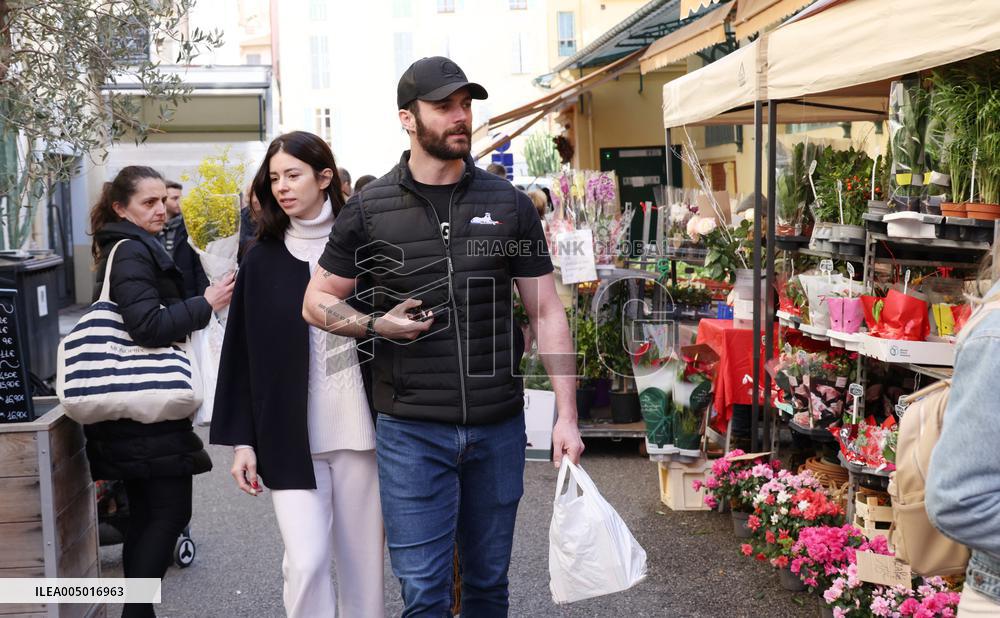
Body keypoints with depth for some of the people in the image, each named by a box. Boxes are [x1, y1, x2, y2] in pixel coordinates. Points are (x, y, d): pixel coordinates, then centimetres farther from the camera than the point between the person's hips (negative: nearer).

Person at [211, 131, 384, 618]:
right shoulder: (262, 261, 3)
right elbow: (242, 357, 4)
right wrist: (241, 440, 0)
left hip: (358, 428, 0)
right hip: (290, 435, 0)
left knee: (363, 559, 8)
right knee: (306, 560, -8)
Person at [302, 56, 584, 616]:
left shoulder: (509, 204, 3)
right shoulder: (371, 209, 0)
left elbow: (547, 312, 4)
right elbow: (318, 301, 7)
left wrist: (567, 416, -2)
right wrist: (377, 325, -12)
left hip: (499, 427, 2)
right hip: (412, 429, -2)